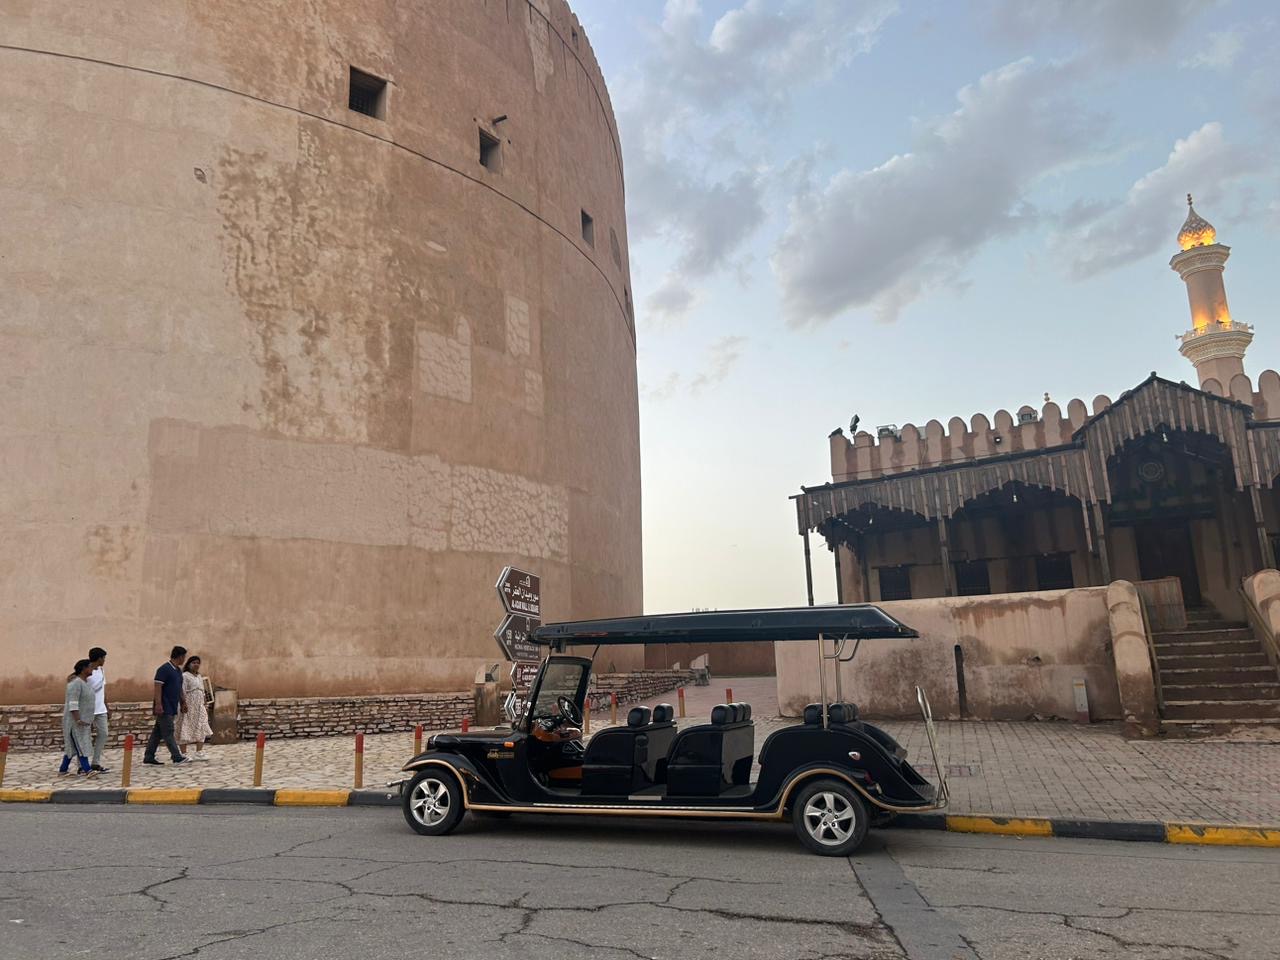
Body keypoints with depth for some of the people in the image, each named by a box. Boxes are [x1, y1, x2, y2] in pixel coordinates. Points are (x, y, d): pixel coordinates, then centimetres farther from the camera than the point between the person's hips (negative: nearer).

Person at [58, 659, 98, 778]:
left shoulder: (85, 681, 12)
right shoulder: (75, 683, -17)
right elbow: (73, 703, -23)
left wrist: (89, 719, 19)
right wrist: (78, 720, -26)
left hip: (83, 720, 9)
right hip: (75, 720, -9)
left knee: (73, 745, 12)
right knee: (79, 745, -10)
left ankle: (63, 770, 19)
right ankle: (87, 770, -14)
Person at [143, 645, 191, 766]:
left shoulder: (178, 670, 15)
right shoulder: (164, 669, -13)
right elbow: (158, 687, -17)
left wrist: (182, 703, 21)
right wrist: (158, 704, -22)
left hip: (172, 707, 9)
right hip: (164, 708, -9)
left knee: (157, 733, 11)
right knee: (168, 733, -5)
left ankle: (148, 758, 15)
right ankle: (177, 757, -5)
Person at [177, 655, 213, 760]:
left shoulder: (200, 677, 19)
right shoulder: (185, 676, -4)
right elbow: (182, 691, -13)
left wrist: (205, 705, 17)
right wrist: (183, 703, -22)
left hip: (199, 707, 7)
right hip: (189, 706, -7)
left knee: (201, 729, 5)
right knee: (186, 729, -4)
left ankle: (199, 753, 10)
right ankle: (185, 753, 0)